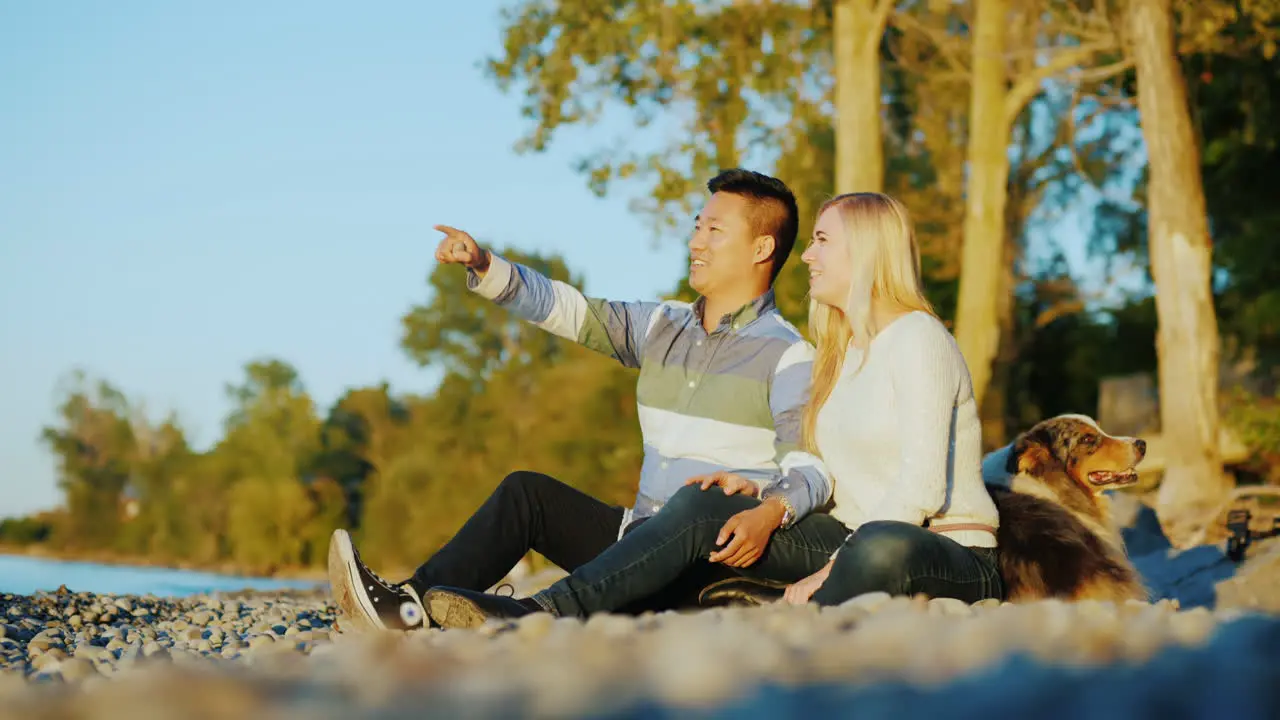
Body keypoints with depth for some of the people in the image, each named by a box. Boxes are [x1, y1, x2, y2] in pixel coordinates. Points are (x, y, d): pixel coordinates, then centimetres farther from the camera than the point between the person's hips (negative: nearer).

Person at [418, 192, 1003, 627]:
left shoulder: (916, 337, -9)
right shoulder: (841, 352, 18)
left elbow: (921, 488, -19)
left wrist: (827, 573, -21)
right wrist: (755, 492, -1)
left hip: (949, 558, -7)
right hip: (853, 539, 7)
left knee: (882, 547, -44)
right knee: (701, 506, -10)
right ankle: (541, 615, -23)